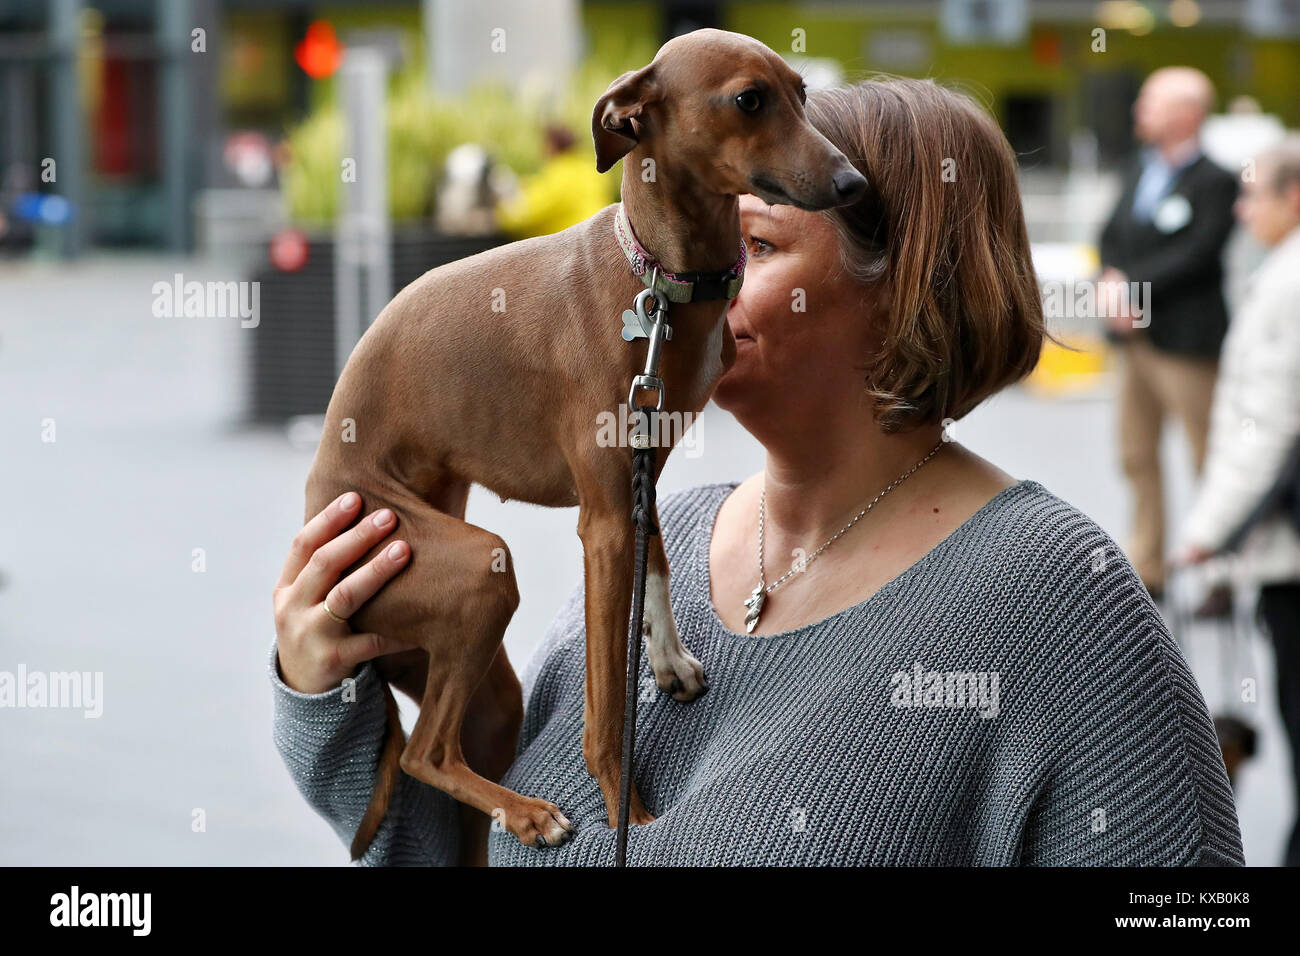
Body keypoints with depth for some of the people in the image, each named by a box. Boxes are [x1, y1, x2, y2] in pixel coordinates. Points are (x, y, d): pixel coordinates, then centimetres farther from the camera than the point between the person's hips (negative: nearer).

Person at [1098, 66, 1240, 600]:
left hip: (1186, 337, -8)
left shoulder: (1215, 180, -11)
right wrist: (1112, 279, -5)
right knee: (1136, 456, 14)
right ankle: (1146, 570, 24)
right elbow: (1113, 233, 14)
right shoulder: (1144, 166, 13)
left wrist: (1134, 288, -16)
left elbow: (1197, 255, -18)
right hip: (1136, 336, 8)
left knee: (1209, 458, -3)